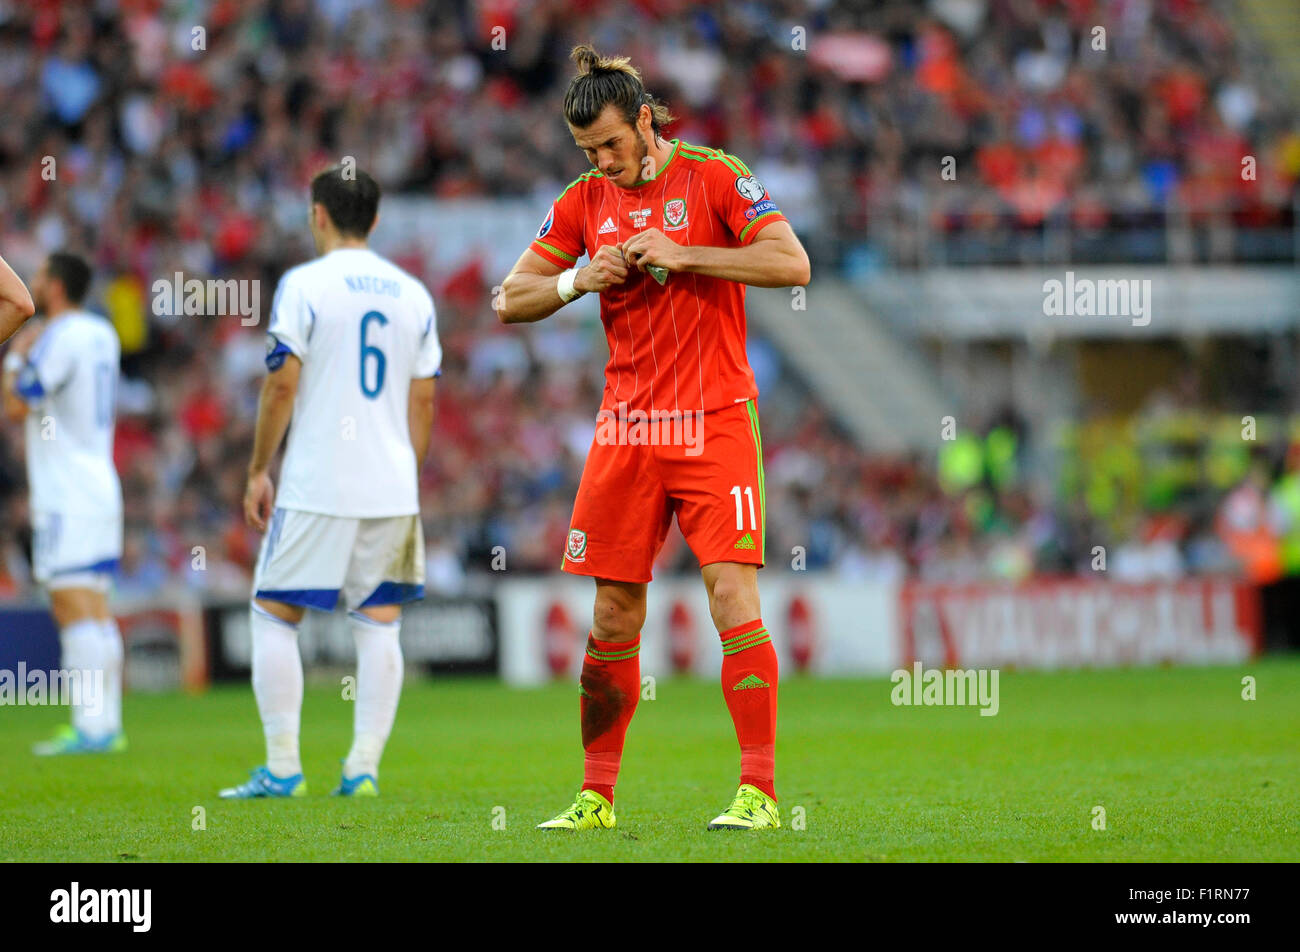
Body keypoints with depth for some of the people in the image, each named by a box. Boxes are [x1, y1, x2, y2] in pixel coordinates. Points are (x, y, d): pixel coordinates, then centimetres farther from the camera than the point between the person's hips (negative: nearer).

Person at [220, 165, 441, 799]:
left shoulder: (304, 284, -5)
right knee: (379, 621, 7)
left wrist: (258, 471, 0)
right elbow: (423, 397, 11)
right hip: (391, 485, 4)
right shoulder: (412, 293, 9)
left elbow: (282, 384, -9)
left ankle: (282, 769, 0)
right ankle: (364, 768, 2)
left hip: (315, 485, -4)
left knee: (273, 614, 4)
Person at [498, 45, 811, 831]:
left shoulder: (714, 177, -3)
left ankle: (759, 793, -11)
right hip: (626, 427, 4)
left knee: (732, 593, -12)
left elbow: (793, 264, -12)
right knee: (614, 616, 5)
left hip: (713, 421, -4)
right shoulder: (585, 201, 9)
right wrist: (578, 280, -7)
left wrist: (683, 254, -16)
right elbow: (510, 301, 12)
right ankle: (597, 795, 13)